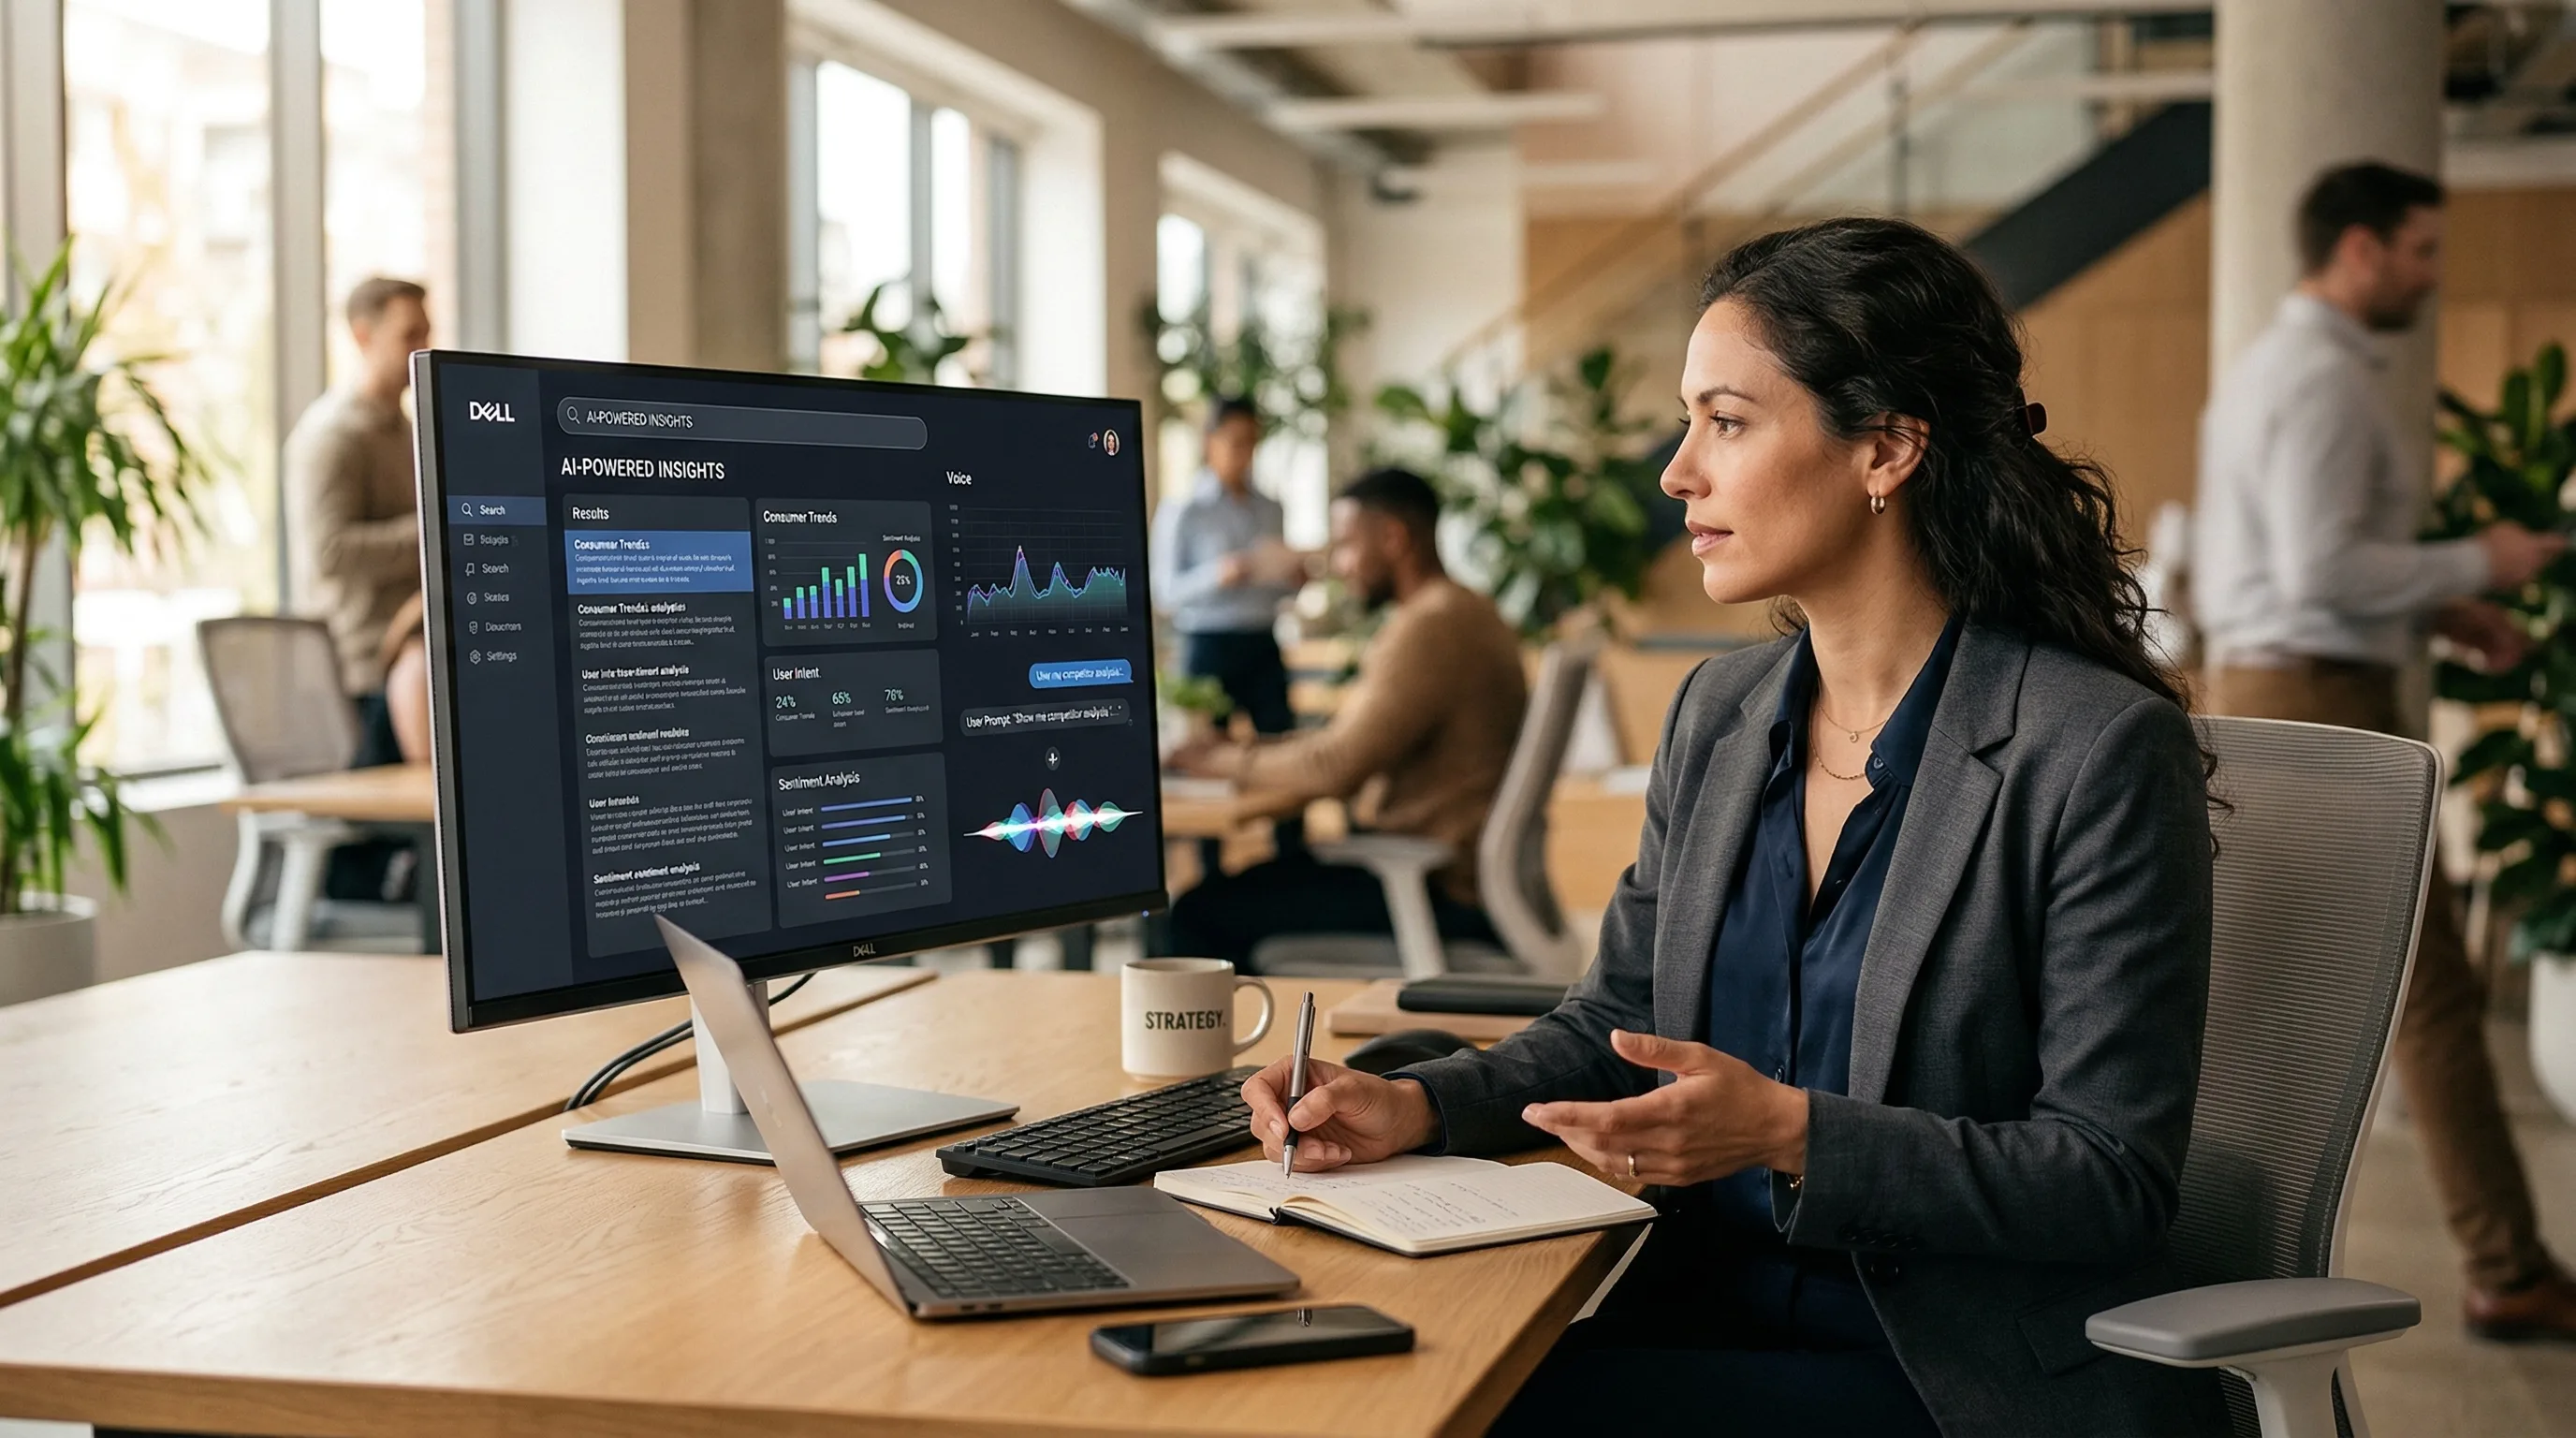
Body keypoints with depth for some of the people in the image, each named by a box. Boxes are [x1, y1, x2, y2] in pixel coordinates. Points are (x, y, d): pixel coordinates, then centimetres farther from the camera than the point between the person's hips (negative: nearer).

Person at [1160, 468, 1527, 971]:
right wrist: (1253, 750, 10)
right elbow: (1357, 738, 20)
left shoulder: (1430, 627, -18)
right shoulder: (1464, 613, 15)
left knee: (1202, 915, -12)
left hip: (1441, 891, -11)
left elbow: (1337, 768, -22)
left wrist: (1229, 761, -7)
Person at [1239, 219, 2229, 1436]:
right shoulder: (1718, 717, 9)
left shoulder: (2103, 753, -13)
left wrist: (1792, 1135, -25)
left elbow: (2114, 1177, -14)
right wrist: (1418, 1105, -1)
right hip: (1716, 1319, 6)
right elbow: (1616, 1023, 18)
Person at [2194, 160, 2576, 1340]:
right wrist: (2471, 566, -11)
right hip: (2321, 705, -10)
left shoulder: (2265, 366, 18)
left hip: (2253, 686, 10)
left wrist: (2437, 612, 16)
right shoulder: (2326, 379, -15)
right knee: (2431, 990, -2)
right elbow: (2322, 571, -23)